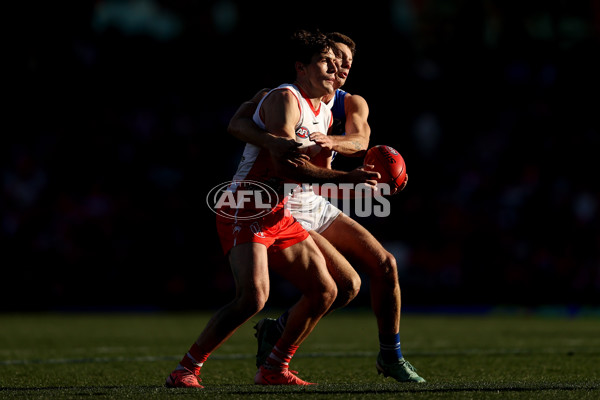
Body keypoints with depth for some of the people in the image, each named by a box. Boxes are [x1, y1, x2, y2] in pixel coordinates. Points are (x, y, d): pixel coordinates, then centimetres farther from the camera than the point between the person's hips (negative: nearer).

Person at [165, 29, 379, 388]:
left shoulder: (325, 113, 15)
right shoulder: (285, 99, -14)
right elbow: (283, 164, -25)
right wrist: (345, 178, -28)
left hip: (281, 217, 10)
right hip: (246, 211, -10)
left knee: (324, 291, 6)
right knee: (253, 297, -25)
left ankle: (274, 369, 16)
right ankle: (184, 372, -17)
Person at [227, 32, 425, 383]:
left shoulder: (352, 104, 3)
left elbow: (359, 142, -19)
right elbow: (237, 124, -28)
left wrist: (329, 141, -43)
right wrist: (270, 141, -48)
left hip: (318, 206, 7)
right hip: (286, 212, -7)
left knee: (385, 265, 0)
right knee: (347, 285, -17)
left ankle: (391, 357, 15)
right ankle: (274, 332, 2)